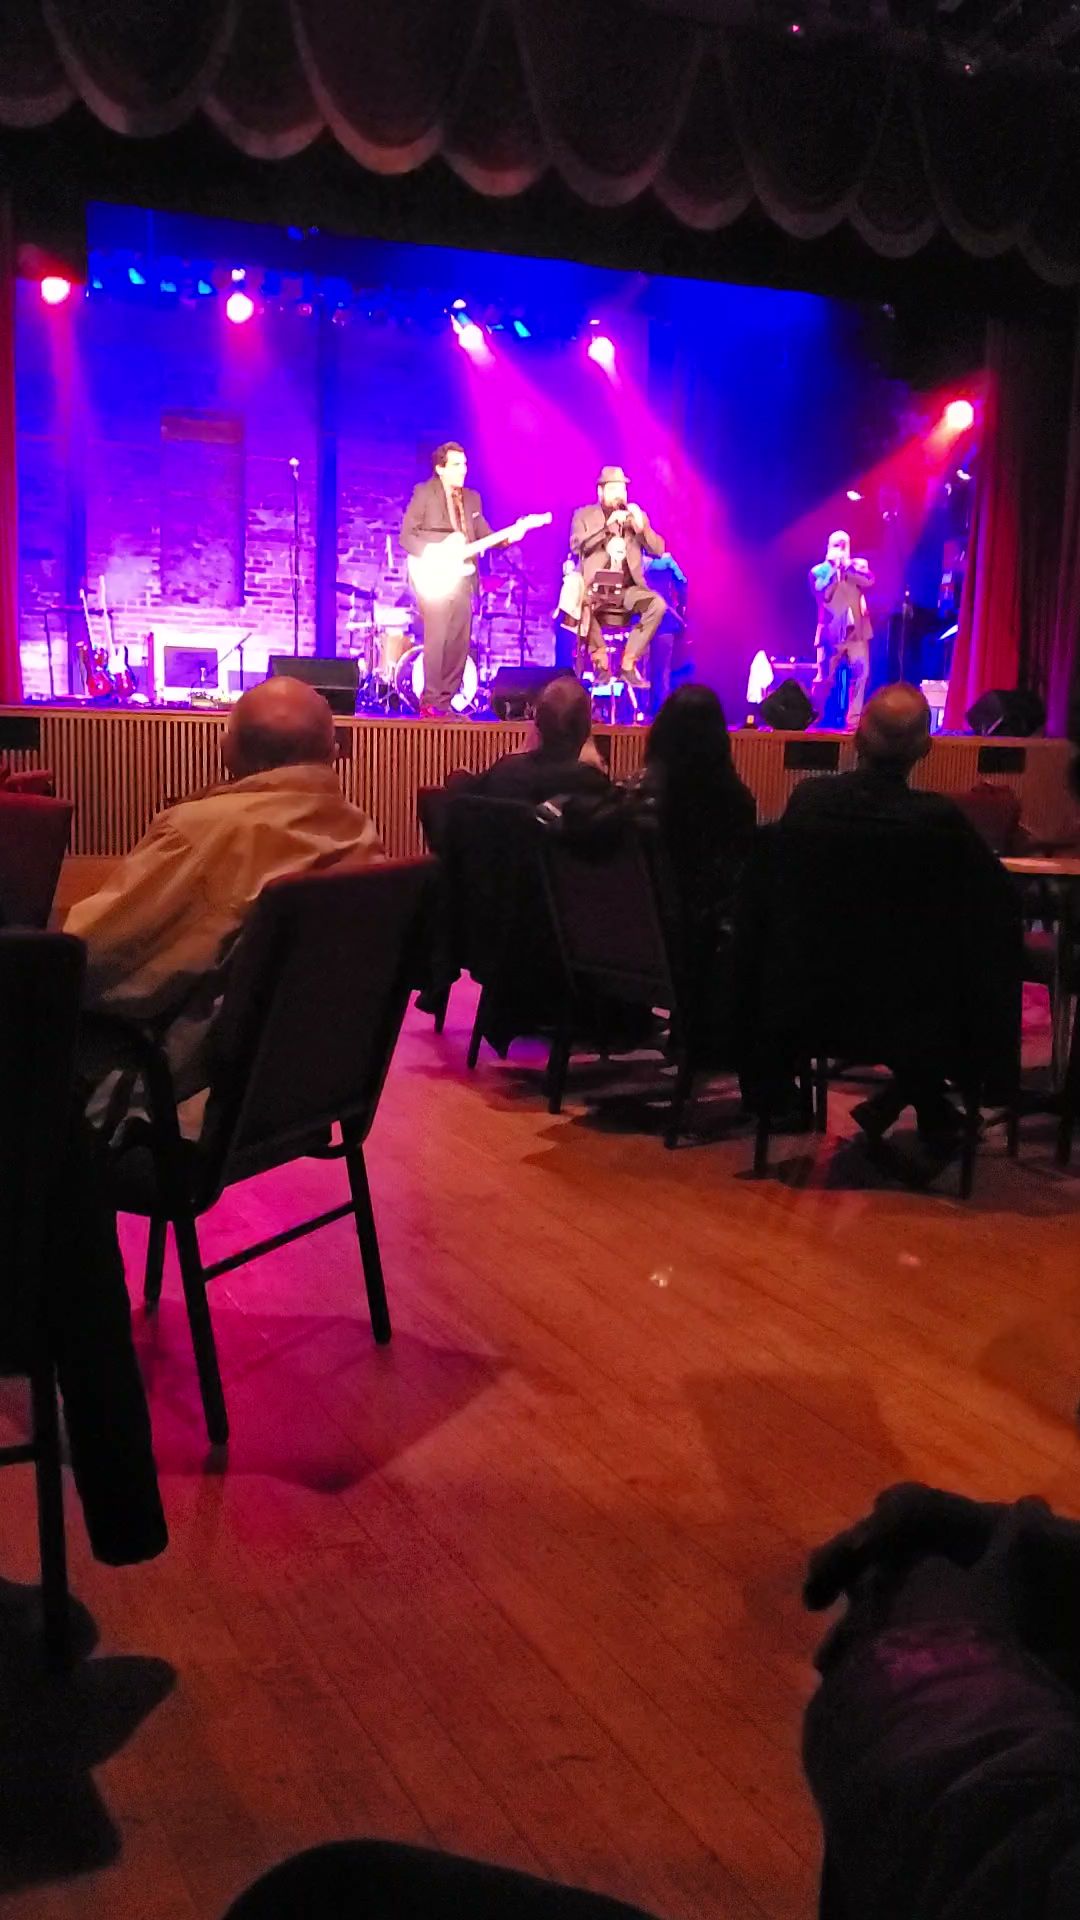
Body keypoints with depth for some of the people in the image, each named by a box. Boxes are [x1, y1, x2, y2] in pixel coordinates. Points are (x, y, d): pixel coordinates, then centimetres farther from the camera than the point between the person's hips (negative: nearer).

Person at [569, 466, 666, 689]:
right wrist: (607, 526, -17)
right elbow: (576, 546, -9)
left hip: (628, 588, 2)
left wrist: (641, 526, -12)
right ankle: (600, 661, -17)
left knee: (658, 604, -27)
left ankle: (628, 663, -18)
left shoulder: (636, 516, 15)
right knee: (582, 603, -36)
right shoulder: (584, 515, 8)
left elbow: (658, 550, 5)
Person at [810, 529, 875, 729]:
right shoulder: (819, 571, 8)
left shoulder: (858, 565, 14)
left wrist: (847, 567, -12)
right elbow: (823, 594, -9)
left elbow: (869, 581, -7)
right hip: (831, 631, -1)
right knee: (826, 678, -3)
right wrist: (835, 570, -10)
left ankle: (854, 720, -7)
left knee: (859, 673, -11)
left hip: (856, 629, 1)